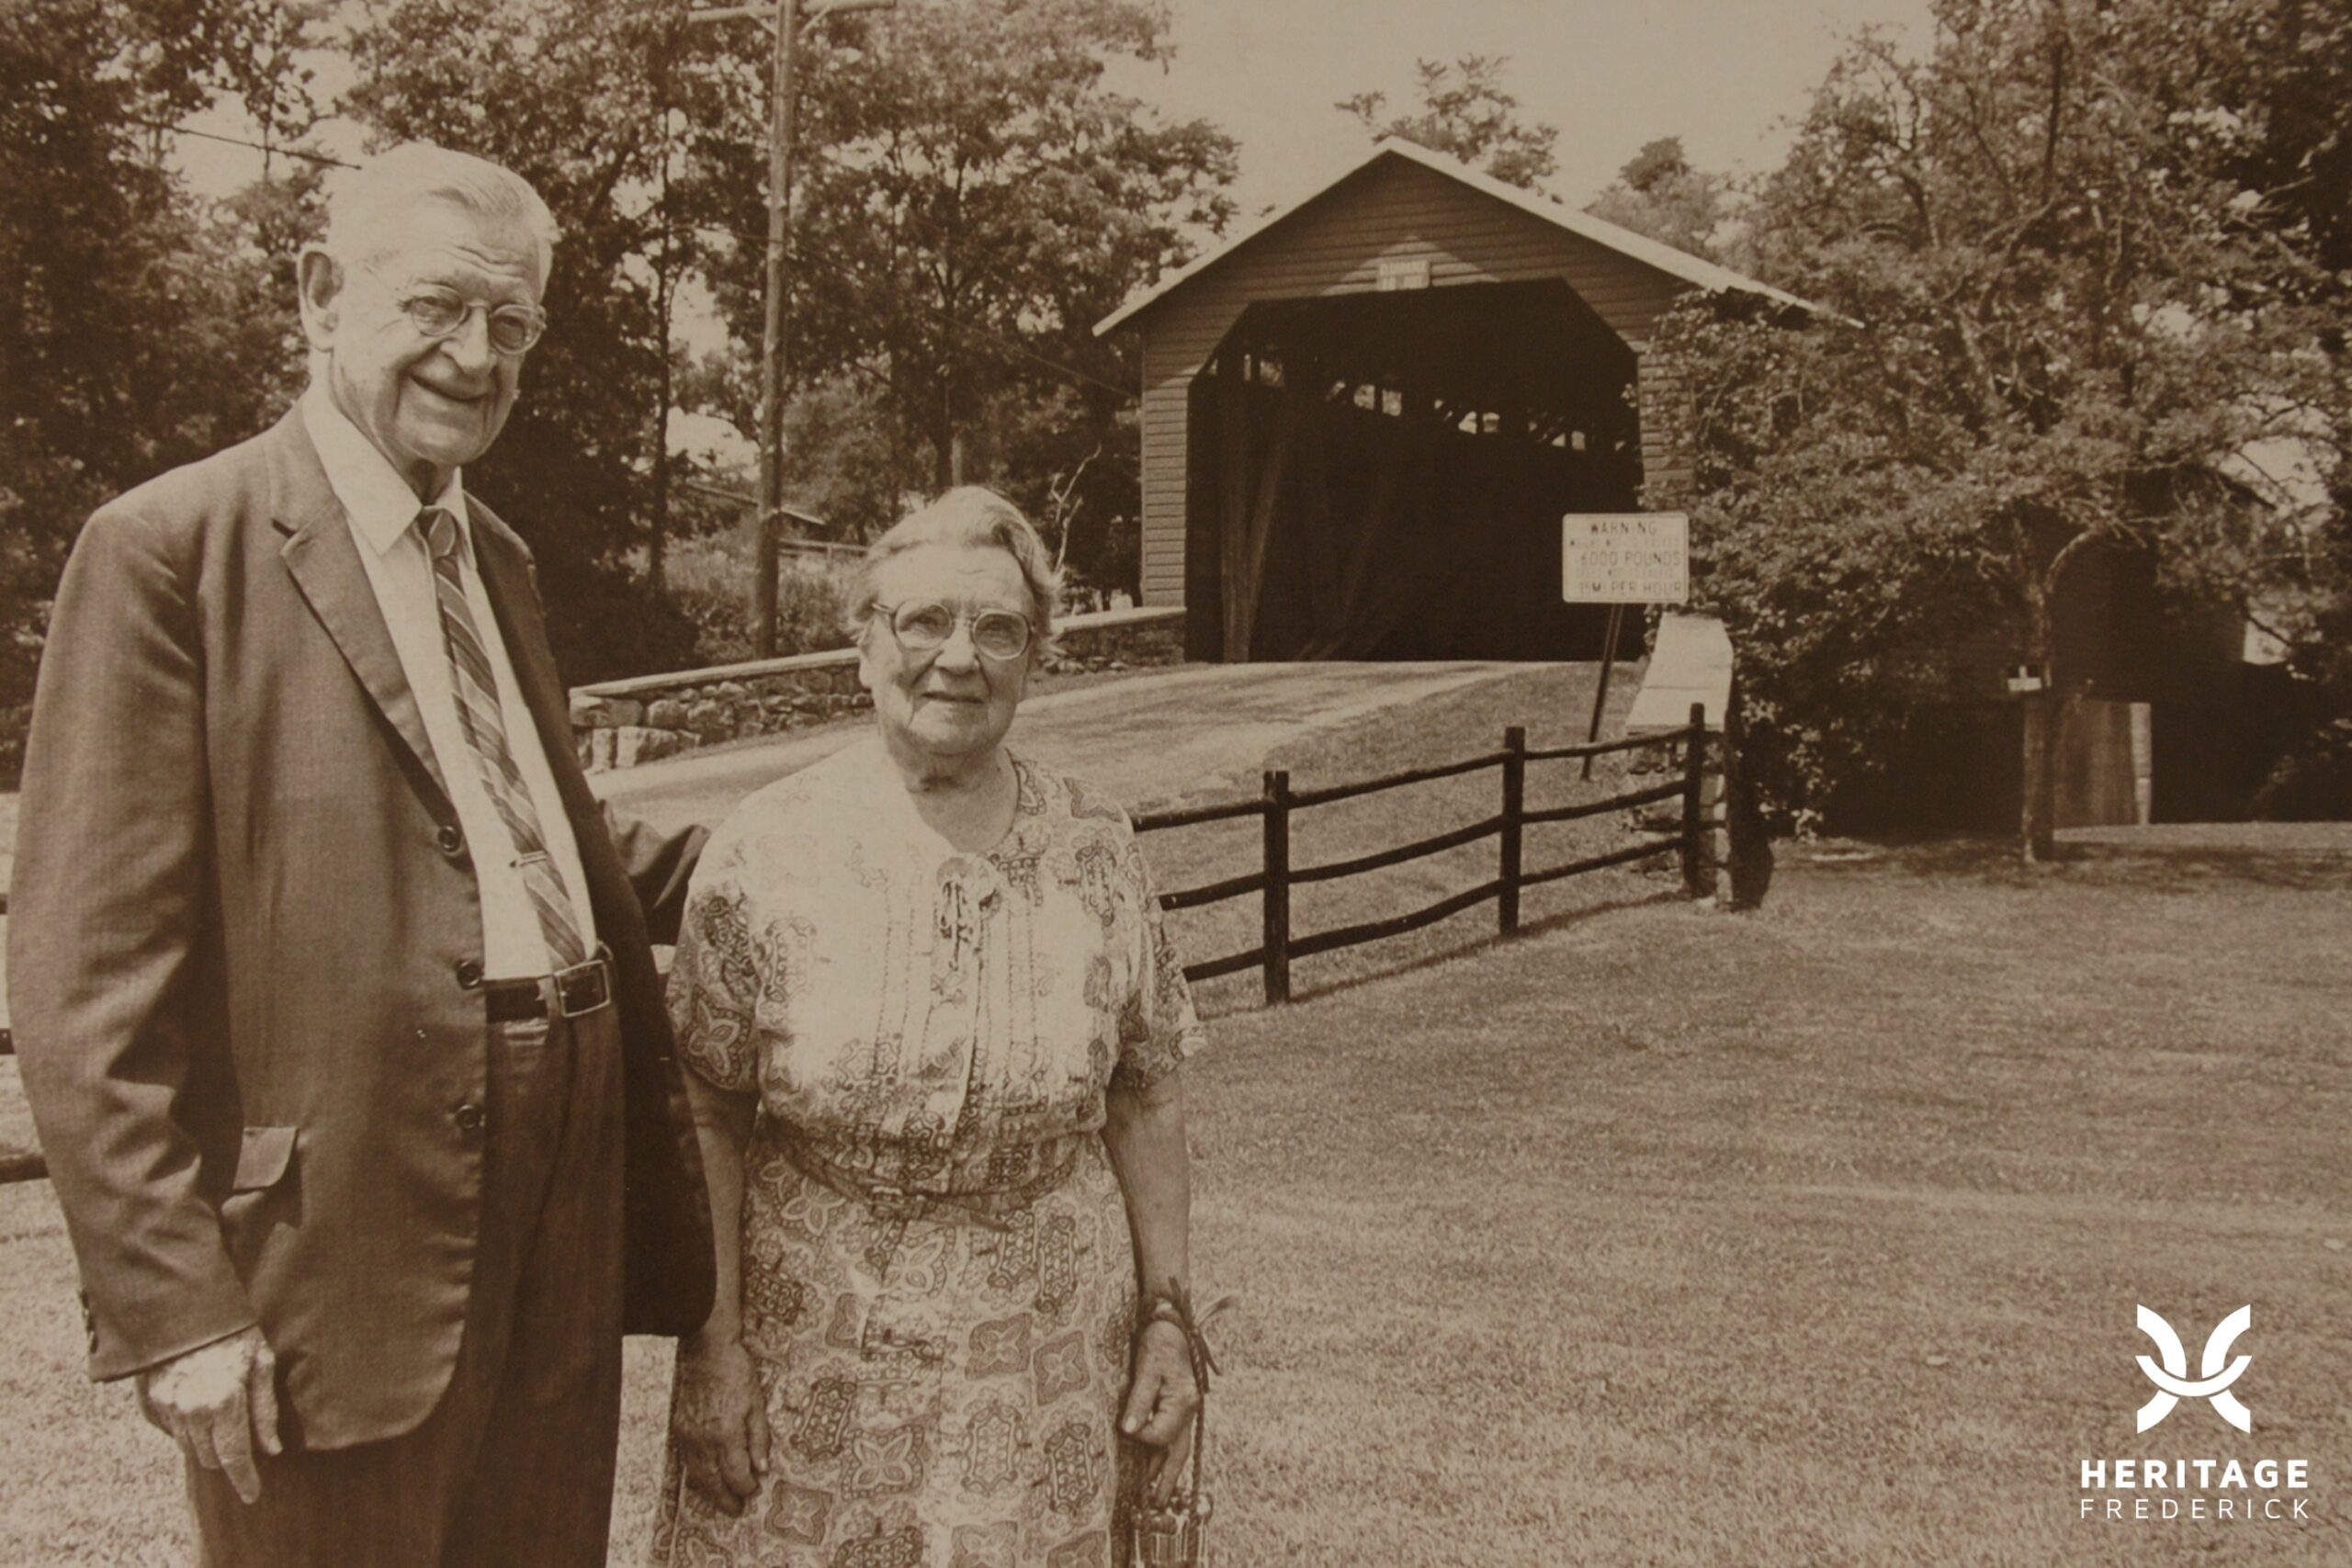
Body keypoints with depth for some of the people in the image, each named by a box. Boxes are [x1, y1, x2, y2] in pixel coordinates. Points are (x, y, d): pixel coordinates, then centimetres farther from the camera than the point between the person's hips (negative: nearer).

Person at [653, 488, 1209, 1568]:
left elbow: (1146, 1106, 4)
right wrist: (712, 1339, -7)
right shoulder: (766, 851, -6)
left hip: (1047, 1356, 1)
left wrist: (1168, 1318, 4)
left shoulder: (1096, 856, -1)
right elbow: (706, 1117, -4)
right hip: (813, 1356, -1)